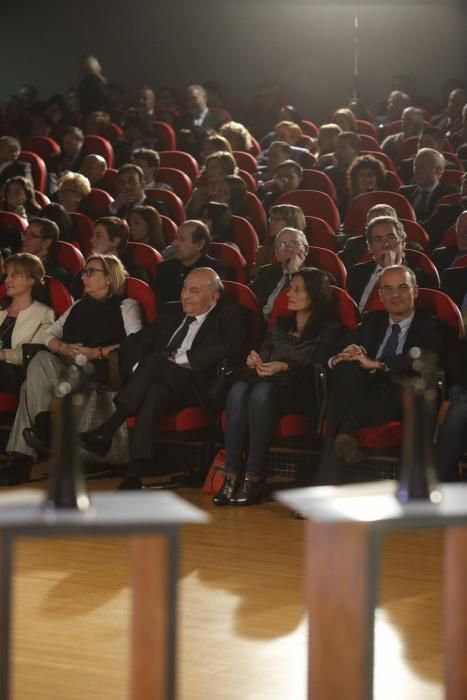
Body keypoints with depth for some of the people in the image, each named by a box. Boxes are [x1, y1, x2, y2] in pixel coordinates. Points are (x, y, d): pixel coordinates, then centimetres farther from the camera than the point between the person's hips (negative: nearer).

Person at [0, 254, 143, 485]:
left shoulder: (125, 306, 10)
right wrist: (64, 348, -3)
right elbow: (47, 334, 20)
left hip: (99, 370, -5)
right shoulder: (79, 306, 30)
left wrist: (97, 352, -16)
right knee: (40, 359, -31)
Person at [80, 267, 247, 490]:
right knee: (153, 394, -34)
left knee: (155, 361, -32)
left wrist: (180, 359, -12)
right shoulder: (171, 312, 26)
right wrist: (139, 368, -5)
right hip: (162, 382, 4)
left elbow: (228, 349, -12)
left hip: (199, 386, -4)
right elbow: (136, 342, 19)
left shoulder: (229, 315, 8)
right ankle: (134, 475, -43)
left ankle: (107, 430, -34)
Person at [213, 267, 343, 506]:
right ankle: (231, 476, -38)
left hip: (303, 394, -5)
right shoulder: (281, 324, 26)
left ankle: (254, 478, -38)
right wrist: (254, 361, -5)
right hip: (270, 383, 5)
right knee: (239, 389, -32)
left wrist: (285, 367, -18)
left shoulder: (328, 328, 8)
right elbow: (265, 354, 19)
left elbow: (320, 370, -5)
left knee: (262, 392, -37)